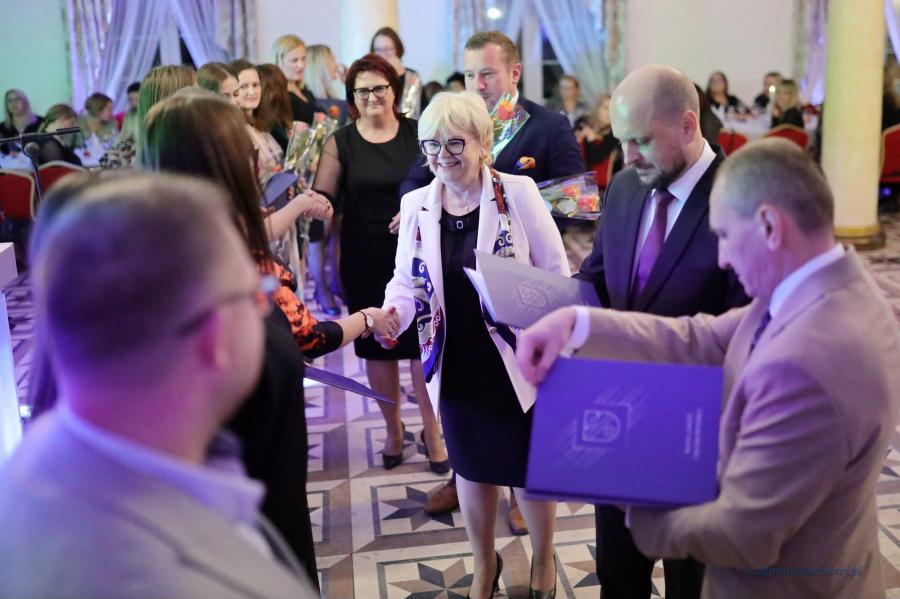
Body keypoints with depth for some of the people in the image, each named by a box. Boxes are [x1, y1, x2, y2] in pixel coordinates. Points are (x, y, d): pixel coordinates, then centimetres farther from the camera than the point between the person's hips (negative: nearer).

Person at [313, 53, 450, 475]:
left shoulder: (417, 133, 2)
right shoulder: (340, 143, 1)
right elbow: (322, 199, -4)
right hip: (366, 261, 1)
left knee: (423, 344, 0)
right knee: (377, 346, 10)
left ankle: (432, 432, 18)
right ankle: (393, 429, 30)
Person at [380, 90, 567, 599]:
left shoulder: (518, 193, -12)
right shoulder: (415, 205, -1)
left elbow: (557, 276, -8)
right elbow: (408, 281, 2)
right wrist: (391, 313, -20)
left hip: (518, 362, -3)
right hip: (456, 367, 3)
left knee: (530, 467, 13)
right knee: (472, 466, 19)